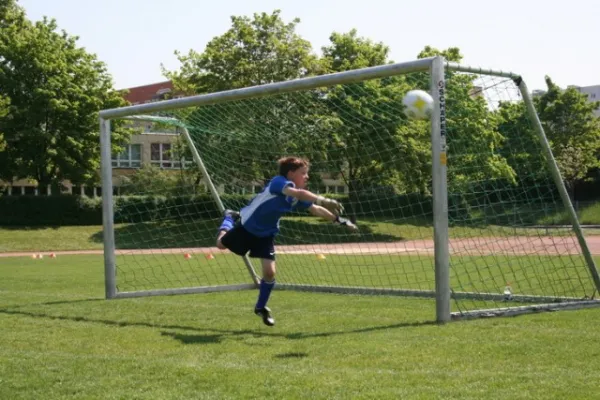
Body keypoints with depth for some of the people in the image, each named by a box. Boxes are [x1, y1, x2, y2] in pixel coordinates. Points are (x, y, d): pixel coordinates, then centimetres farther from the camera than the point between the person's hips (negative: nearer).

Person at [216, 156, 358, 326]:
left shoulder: (299, 197, -11)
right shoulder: (278, 182, -33)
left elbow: (316, 209, 1)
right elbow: (298, 193, -52)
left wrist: (339, 220, -5)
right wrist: (324, 200, -61)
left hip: (266, 234, 5)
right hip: (247, 226, -5)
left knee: (269, 272, -7)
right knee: (221, 244, 18)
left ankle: (261, 307, 17)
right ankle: (230, 218, 50)